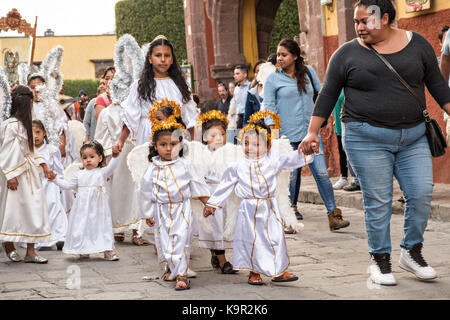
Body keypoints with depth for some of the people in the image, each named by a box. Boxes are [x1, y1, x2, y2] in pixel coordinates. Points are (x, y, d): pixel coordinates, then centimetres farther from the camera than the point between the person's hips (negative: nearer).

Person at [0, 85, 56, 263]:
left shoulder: (24, 124, 12)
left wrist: (44, 167, 13)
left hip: (29, 171, 9)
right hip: (16, 173, -9)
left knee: (33, 209, 5)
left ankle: (31, 252, 8)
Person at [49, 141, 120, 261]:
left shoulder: (102, 172, 4)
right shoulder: (79, 174, 13)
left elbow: (110, 168, -14)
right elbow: (68, 185, 16)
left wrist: (115, 156, -29)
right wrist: (56, 179, 9)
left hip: (97, 206, -3)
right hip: (83, 206, 3)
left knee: (102, 225, -2)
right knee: (82, 226, 3)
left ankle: (108, 250, 2)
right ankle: (84, 250, 13)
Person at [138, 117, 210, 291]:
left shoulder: (184, 166, -2)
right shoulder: (153, 169, -1)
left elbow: (197, 184, 7)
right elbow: (146, 192, 7)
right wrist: (148, 215, 9)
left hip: (181, 210, -2)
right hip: (162, 211, 2)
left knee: (180, 240, -12)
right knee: (164, 242, 8)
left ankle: (181, 274, -9)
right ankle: (171, 267, 34)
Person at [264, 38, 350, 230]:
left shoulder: (308, 72, 9)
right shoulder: (273, 79, 1)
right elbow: (269, 107, -2)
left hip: (311, 133, 2)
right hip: (288, 135, -2)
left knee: (321, 173, -6)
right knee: (292, 175, 4)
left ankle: (333, 216, -6)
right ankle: (291, 207, 25)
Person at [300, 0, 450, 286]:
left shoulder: (417, 44, 6)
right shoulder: (347, 54, 2)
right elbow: (327, 95, 4)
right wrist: (312, 133, -1)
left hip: (413, 137, 2)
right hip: (367, 138, -2)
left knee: (422, 193, -4)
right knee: (378, 201, -3)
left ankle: (411, 252, 14)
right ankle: (380, 259, 11)